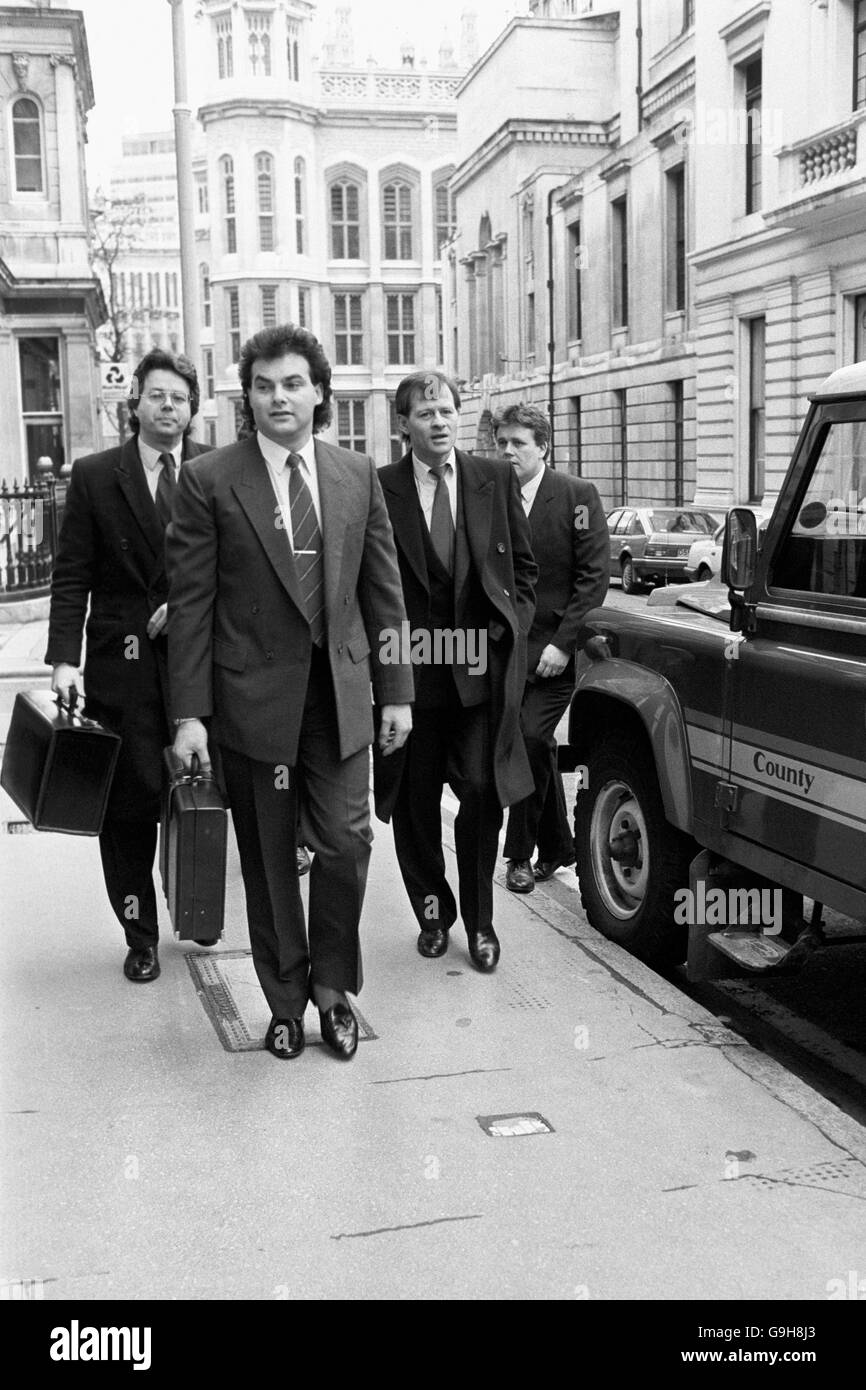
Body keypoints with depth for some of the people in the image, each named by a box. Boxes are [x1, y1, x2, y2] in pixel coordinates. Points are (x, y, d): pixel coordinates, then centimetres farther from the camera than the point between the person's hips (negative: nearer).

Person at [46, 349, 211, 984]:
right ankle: (140, 936, 19)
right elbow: (71, 577, 0)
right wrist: (65, 658, -9)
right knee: (129, 804, 5)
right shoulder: (95, 475, 3)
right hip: (122, 663, 0)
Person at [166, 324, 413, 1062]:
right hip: (252, 697, -2)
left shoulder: (357, 475, 6)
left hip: (340, 695, 2)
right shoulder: (209, 481, -4)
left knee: (346, 845, 1)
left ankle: (333, 986, 24)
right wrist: (190, 712, -9)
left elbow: (383, 589, 9)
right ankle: (286, 1000, 26)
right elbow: (191, 604, -5)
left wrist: (396, 691, 6)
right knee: (269, 862, 9)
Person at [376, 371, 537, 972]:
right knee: (415, 801, 9)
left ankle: (479, 921, 16)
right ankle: (432, 911, 28)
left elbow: (523, 564, 12)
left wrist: (511, 625, 1)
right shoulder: (380, 489, -2)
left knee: (483, 794, 0)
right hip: (410, 667, -1)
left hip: (482, 665, 1)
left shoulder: (495, 479, 5)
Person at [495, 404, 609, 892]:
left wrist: (562, 643, -15)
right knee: (539, 748, 12)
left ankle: (521, 852, 1)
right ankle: (558, 847, 27)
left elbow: (595, 575, -10)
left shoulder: (578, 495, -6)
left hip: (555, 651, -4)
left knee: (532, 737, -14)